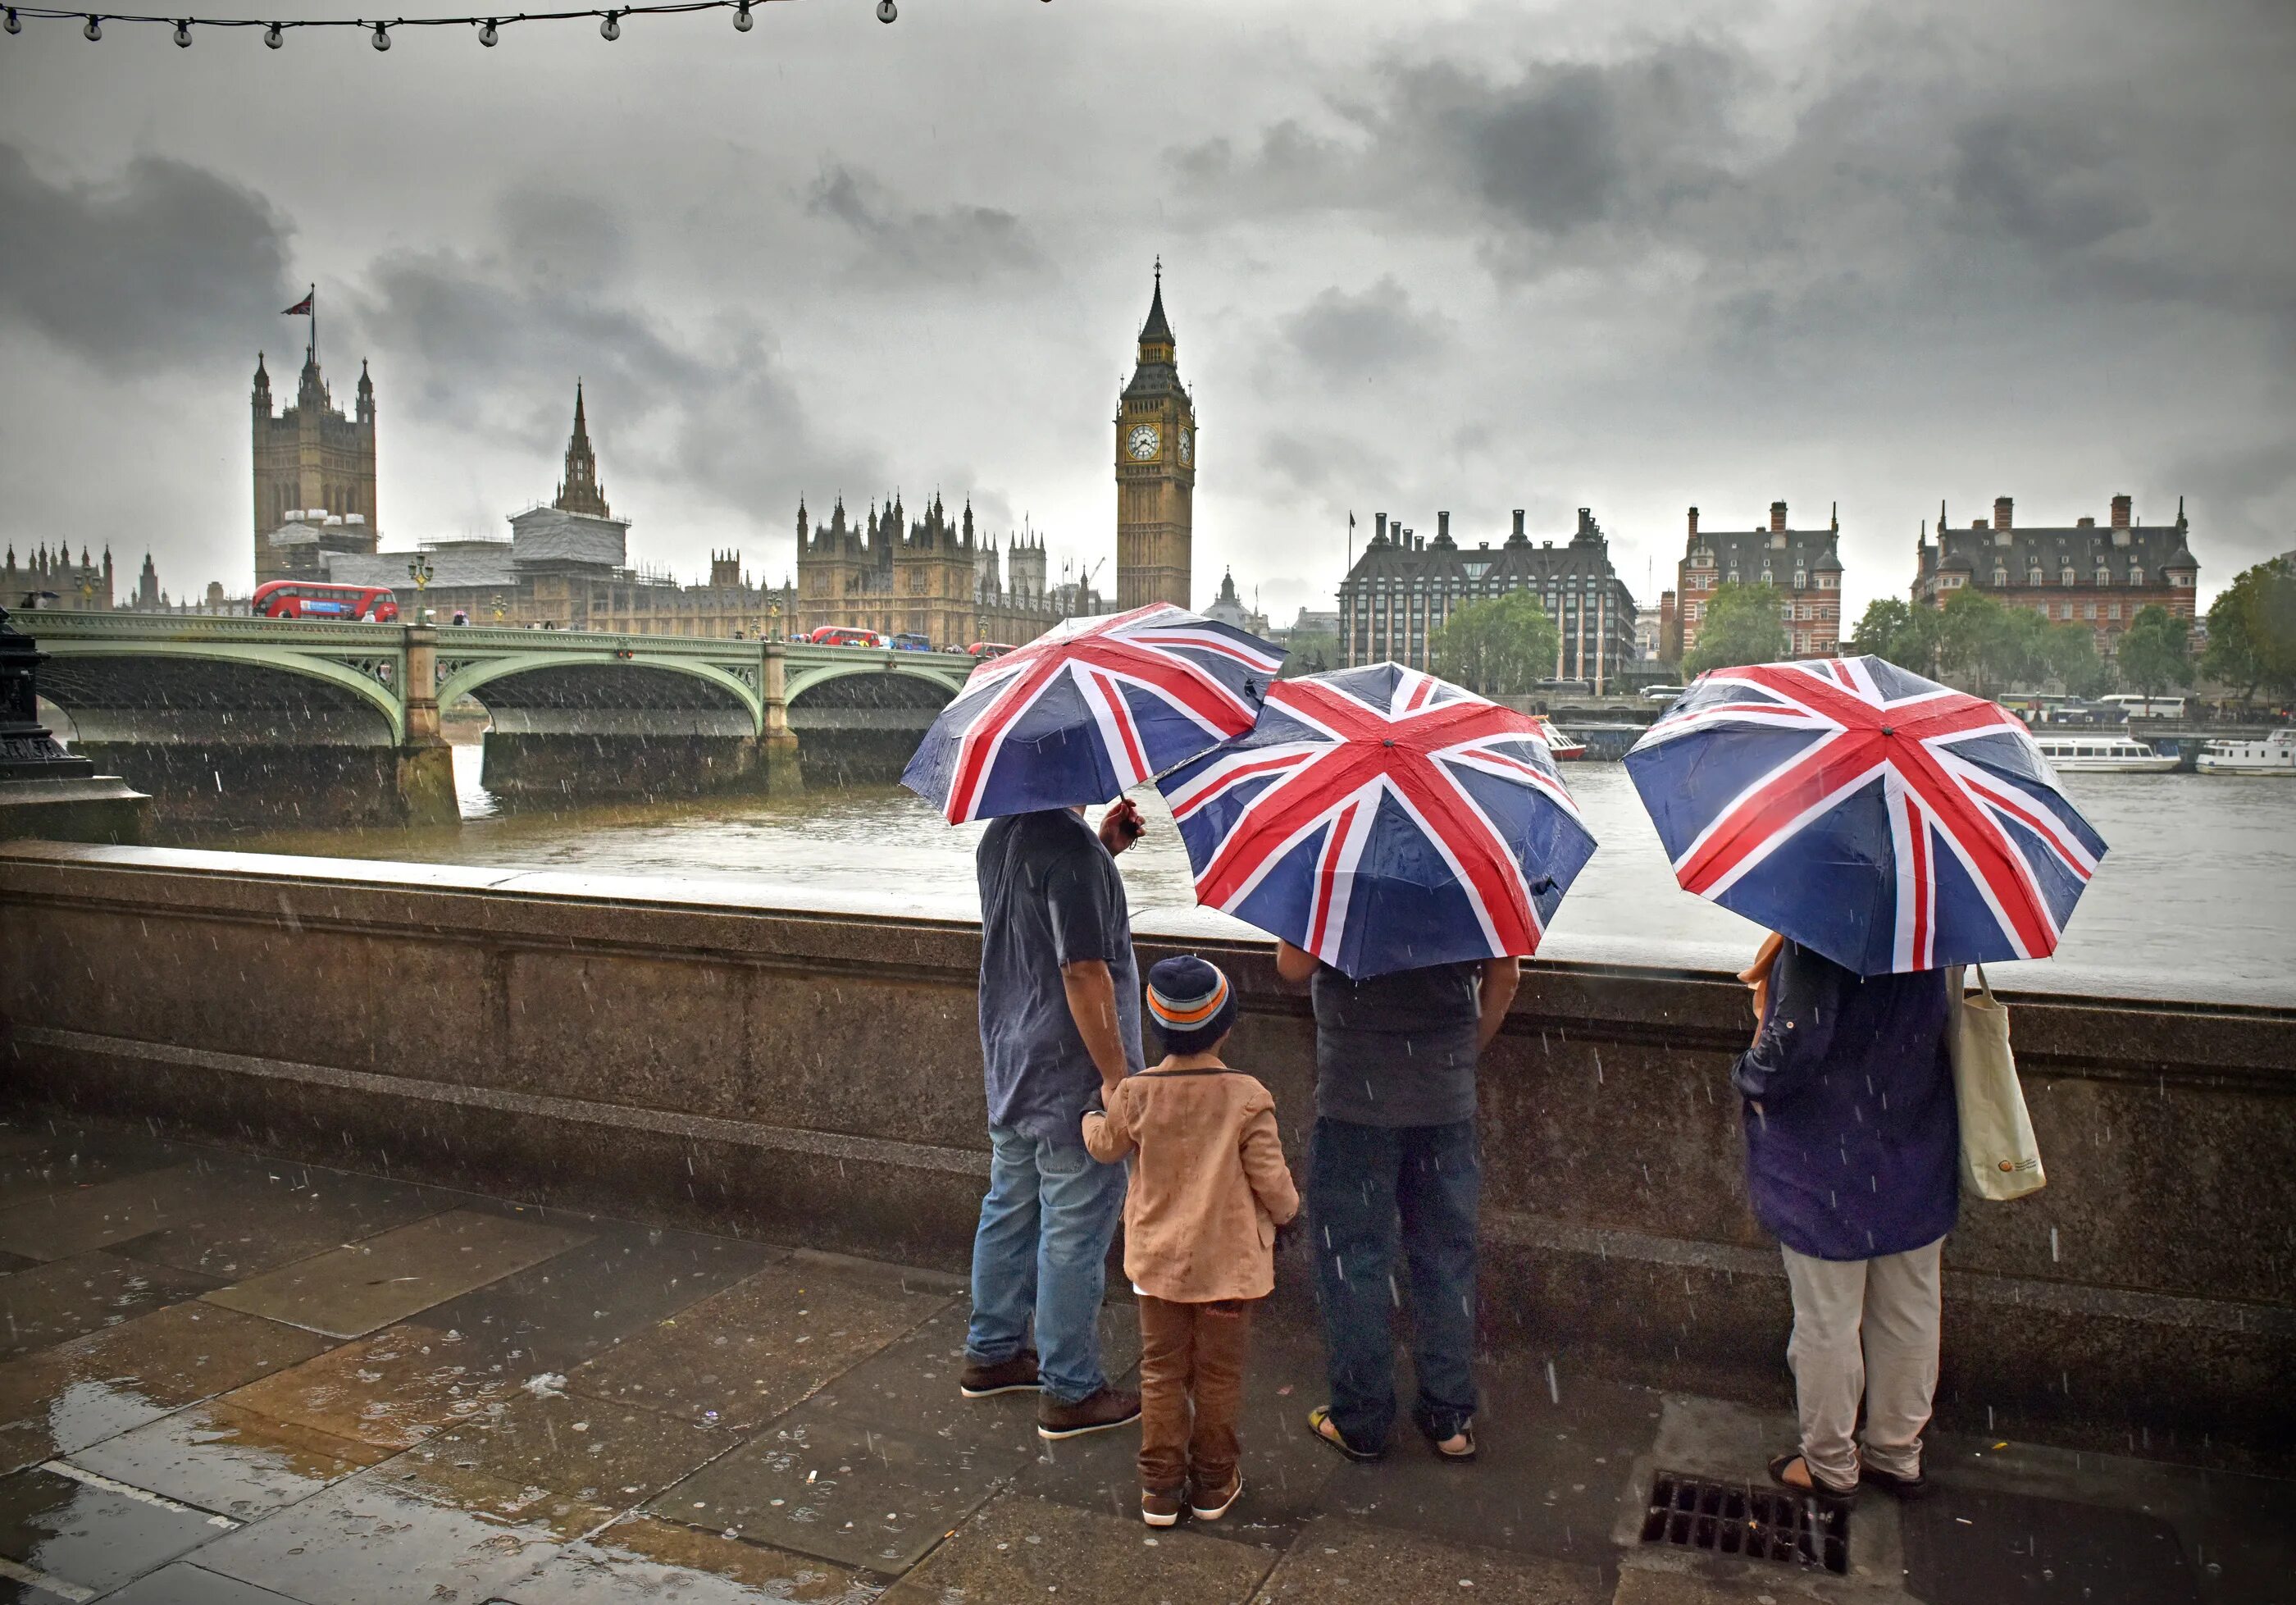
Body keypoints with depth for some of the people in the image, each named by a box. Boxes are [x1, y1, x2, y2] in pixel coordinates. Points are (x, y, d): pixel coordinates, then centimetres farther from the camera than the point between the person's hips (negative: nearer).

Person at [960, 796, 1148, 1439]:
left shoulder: (999, 835, 6)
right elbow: (1083, 972, -25)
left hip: (1010, 1067, 9)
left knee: (1009, 1211, 21)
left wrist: (1103, 847, 9)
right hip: (1070, 1078, -9)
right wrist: (1117, 1074, -19)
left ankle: (991, 1352, 35)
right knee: (1074, 1234, 3)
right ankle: (1070, 1391, 15)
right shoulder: (1071, 846, -23)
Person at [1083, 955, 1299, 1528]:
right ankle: (1214, 1484, 26)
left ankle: (1160, 1487, 21)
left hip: (1157, 1259, 1)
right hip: (1228, 1261, -1)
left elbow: (1106, 1146, 8)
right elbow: (1271, 1179, -13)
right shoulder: (1248, 1097, -16)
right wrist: (1286, 1210, 9)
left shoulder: (1136, 1093, -11)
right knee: (1219, 1374, 14)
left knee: (1161, 1372, 14)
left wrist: (1093, 1113, 30)